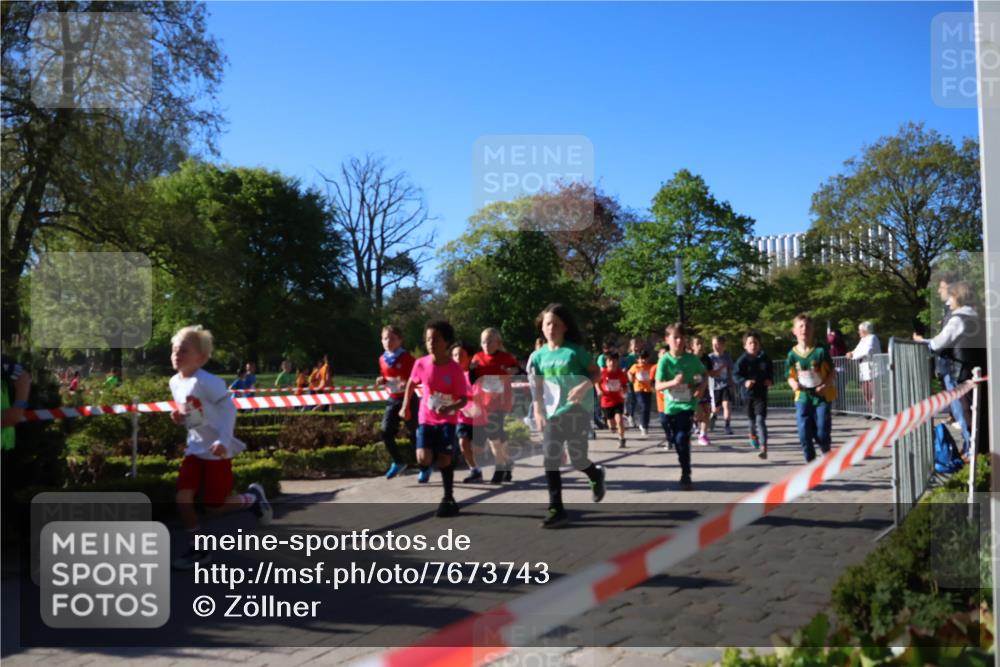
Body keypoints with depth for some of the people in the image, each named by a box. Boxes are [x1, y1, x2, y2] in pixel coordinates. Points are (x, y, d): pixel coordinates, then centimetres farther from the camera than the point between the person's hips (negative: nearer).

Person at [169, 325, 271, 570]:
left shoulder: (206, 381, -21)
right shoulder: (174, 382, 5)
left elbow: (228, 408, -22)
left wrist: (224, 440, -32)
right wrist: (180, 417, -4)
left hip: (216, 451, -7)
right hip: (195, 448, 7)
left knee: (215, 506, -1)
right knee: (183, 498, -3)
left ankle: (252, 497, 27)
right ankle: (199, 548, 11)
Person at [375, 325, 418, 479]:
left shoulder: (407, 358, -14)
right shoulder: (382, 359, 4)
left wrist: (407, 384, -28)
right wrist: (382, 381, -2)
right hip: (392, 400, 5)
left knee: (415, 433, 4)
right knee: (386, 433, -1)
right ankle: (398, 462, 20)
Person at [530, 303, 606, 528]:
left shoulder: (575, 350, -7)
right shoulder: (539, 355, 5)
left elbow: (596, 372, -3)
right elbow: (538, 387, 10)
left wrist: (584, 387, -20)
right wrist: (538, 412, 4)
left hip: (577, 409, -4)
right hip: (553, 413, 4)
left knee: (577, 459, -2)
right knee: (550, 460, -2)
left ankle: (596, 474, 35)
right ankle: (556, 510, 6)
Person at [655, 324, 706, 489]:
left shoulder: (691, 359, -5)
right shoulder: (665, 360, -9)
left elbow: (705, 373, 13)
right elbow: (658, 386, -12)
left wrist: (702, 386, -7)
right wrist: (673, 382, -30)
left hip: (687, 404, -1)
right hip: (670, 405, 2)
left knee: (682, 439, -15)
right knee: (674, 440, 15)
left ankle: (686, 476, -3)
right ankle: (685, 469, 42)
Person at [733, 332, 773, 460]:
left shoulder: (764, 358, 0)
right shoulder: (742, 360, -8)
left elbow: (771, 371, 16)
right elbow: (735, 374, -8)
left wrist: (770, 380, -3)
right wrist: (744, 382, -25)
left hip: (761, 393, -1)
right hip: (748, 393, 1)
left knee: (760, 419, -12)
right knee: (751, 419, 18)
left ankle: (763, 447, -16)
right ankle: (753, 435, 50)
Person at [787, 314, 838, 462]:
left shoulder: (820, 351, -7)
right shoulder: (793, 354, -1)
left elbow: (832, 373, -1)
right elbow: (790, 376, 8)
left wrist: (825, 385, -19)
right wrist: (794, 384, -15)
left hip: (822, 396, -2)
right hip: (802, 397, 2)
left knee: (822, 433, 0)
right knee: (804, 433, -3)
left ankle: (827, 455, 31)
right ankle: (810, 461, 14)